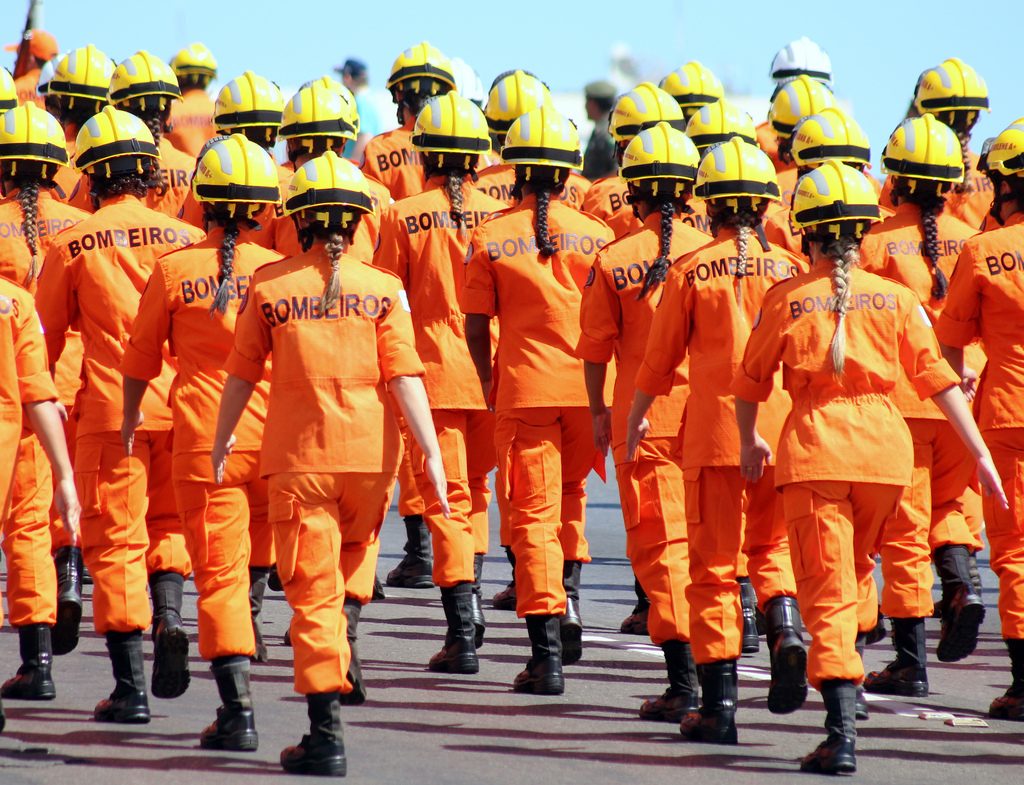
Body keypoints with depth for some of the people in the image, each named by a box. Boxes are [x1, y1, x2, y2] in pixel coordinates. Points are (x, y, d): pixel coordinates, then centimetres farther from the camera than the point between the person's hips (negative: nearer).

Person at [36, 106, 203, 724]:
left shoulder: (71, 246, -3)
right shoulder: (185, 239, 2)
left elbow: (47, 339, 6)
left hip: (110, 409, -2)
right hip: (180, 403, 2)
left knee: (116, 540, 3)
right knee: (169, 522, 22)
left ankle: (130, 688, 0)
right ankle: (169, 615, -5)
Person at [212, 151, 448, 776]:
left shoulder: (269, 286, -2)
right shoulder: (381, 289, -2)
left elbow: (243, 373, 6)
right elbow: (404, 377, -7)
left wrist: (222, 440, 20)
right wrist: (431, 451, -5)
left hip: (298, 453, -1)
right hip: (369, 450, 1)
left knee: (314, 590, -1)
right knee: (350, 558, 27)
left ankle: (327, 735, -5)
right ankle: (338, 660, 13)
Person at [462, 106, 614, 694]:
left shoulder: (491, 237, -2)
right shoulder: (596, 235, 0)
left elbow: (477, 324, -1)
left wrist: (489, 382, 13)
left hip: (523, 387, -2)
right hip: (585, 387, 2)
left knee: (533, 515, 1)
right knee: (571, 492, 27)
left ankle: (547, 656, -6)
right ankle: (569, 599, 9)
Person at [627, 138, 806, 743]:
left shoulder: (692, 271, -3)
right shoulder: (790, 267, 0)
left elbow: (661, 357, 5)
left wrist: (638, 416, 21)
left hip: (714, 432, -2)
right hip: (782, 430, 2)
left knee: (714, 564, 5)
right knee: (772, 544, 21)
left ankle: (719, 703, 3)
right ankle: (786, 627, -10)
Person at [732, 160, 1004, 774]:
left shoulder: (786, 301, 1)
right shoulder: (895, 298, 4)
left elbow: (750, 384, 10)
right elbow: (938, 378, 1)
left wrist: (750, 441, 28)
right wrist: (980, 452, 4)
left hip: (814, 446, -2)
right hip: (885, 445, 2)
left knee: (827, 591, -3)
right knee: (857, 566, 26)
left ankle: (842, 735, -15)